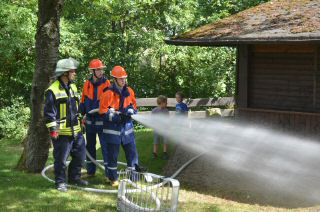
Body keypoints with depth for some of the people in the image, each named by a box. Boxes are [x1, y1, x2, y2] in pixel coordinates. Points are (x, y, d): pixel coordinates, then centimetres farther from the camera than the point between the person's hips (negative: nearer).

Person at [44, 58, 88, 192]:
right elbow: (49, 112, -14)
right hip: (62, 132, -8)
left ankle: (75, 177, 30)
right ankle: (60, 182, 13)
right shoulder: (53, 90, -14)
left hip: (76, 130, 8)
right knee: (61, 159, 0)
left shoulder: (72, 87, 12)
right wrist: (52, 129, -17)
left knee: (80, 155, 14)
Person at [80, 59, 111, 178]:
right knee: (90, 146, 13)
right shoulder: (87, 84, 4)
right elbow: (83, 101, 12)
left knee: (105, 146, -5)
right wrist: (82, 115, 10)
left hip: (102, 121, -4)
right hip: (89, 121, 4)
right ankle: (90, 171, 25)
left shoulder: (107, 84, -6)